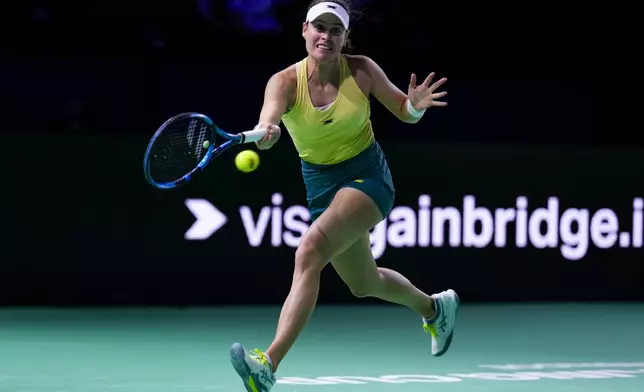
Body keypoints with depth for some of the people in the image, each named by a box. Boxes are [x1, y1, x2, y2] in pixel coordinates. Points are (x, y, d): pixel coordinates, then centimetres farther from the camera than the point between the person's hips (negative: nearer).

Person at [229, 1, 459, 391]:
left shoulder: (361, 70, -13)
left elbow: (405, 112, -1)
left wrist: (415, 105, -25)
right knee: (364, 284, 20)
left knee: (310, 252, -28)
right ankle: (434, 307, 52)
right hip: (321, 184, 4)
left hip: (367, 176, -4)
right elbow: (269, 119, -34)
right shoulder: (285, 82, -14)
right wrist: (265, 134, -58)